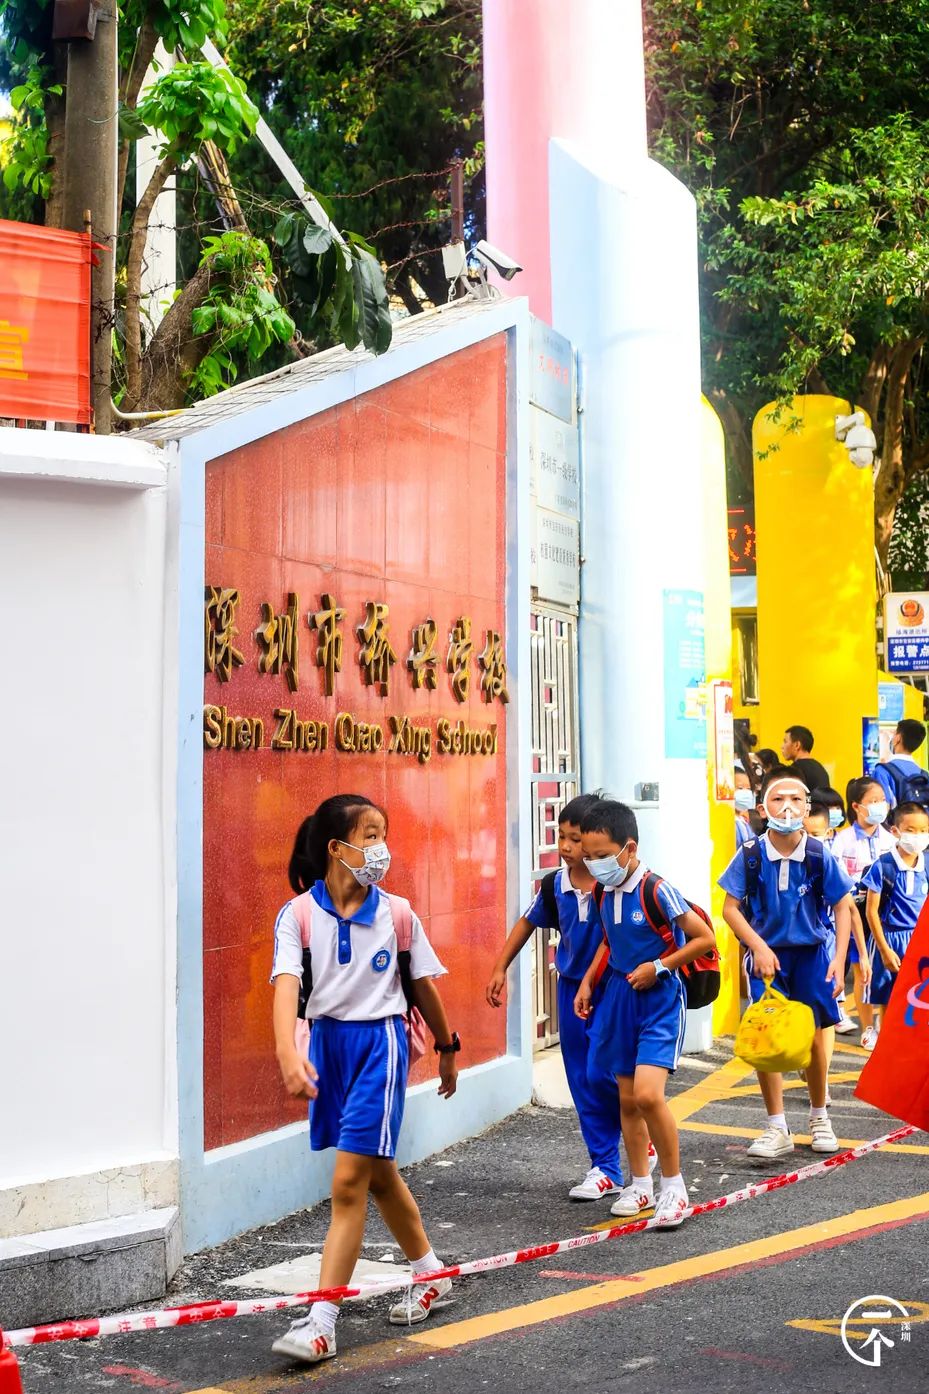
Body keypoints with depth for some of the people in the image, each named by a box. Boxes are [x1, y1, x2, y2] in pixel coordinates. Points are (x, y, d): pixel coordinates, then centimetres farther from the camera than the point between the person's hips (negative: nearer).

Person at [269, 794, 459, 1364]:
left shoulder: (397, 913, -6)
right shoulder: (299, 914, -8)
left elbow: (423, 985, 7)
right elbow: (287, 984, -21)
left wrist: (447, 1048, 18)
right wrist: (288, 1051, -37)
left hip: (380, 1043, -3)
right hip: (327, 1043, 3)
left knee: (349, 1181, -11)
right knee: (379, 1174, 18)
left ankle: (321, 1322, -8)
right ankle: (432, 1276, 39)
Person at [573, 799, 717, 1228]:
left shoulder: (656, 891, -18)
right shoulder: (604, 893, 3)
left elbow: (705, 938, -14)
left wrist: (658, 967, -17)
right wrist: (587, 982, 13)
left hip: (659, 1000, -7)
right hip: (620, 998, 7)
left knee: (648, 1093, -20)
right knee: (627, 1099, 11)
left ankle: (673, 1185, -4)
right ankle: (640, 1185, 26)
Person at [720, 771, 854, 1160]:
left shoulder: (818, 855, -12)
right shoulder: (750, 856, -12)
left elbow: (843, 907, -4)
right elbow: (730, 908, -7)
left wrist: (839, 959, -12)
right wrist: (758, 947, -18)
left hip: (811, 954, 0)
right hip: (767, 955, 0)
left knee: (813, 1037, 7)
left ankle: (819, 1116, 30)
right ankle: (777, 1128, 7)